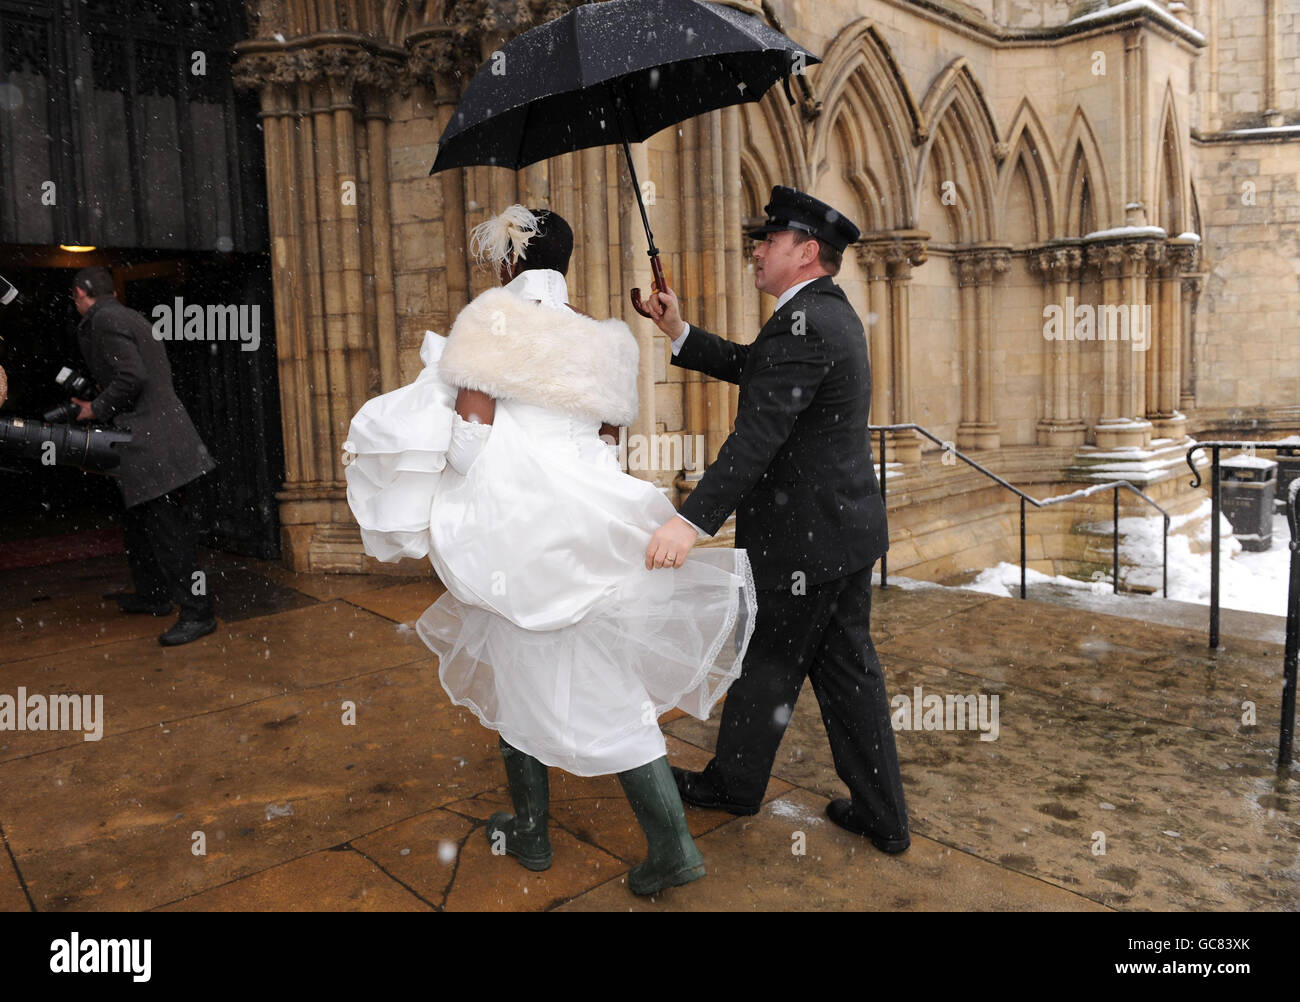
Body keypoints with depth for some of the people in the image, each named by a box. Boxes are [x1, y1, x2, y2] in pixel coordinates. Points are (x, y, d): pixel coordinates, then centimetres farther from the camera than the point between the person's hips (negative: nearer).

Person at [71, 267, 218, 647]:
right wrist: (99, 406, 23)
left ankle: (197, 612, -7)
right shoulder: (131, 318, 20)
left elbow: (131, 377, -20)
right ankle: (151, 595, 34)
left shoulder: (104, 320, -9)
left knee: (170, 529, -9)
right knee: (138, 522, 22)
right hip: (146, 445, 11)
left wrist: (96, 409, -6)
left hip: (151, 444, -11)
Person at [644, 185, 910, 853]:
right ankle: (882, 816, 26)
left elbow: (757, 437, -31)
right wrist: (679, 333, 12)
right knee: (847, 667, 16)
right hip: (848, 527, 9)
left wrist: (692, 521, -35)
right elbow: (751, 368, 20)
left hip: (802, 540, -9)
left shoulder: (804, 324, -20)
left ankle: (733, 784, 34)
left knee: (767, 668, 11)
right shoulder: (832, 312, 12)